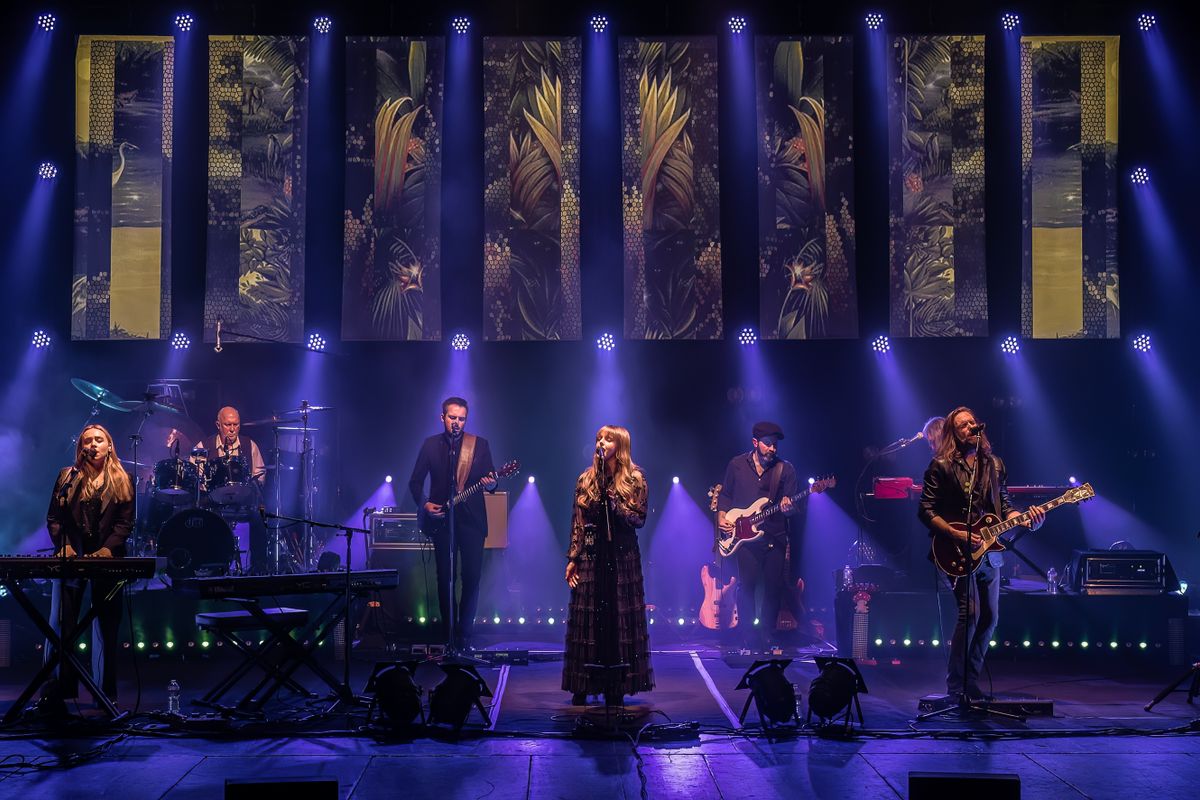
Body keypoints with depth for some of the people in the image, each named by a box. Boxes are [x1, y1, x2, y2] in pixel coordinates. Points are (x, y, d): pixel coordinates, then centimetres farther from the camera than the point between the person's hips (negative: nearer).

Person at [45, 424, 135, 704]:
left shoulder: (121, 481, 6)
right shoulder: (68, 476, 7)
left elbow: (125, 522, 0)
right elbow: (53, 517, 5)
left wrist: (108, 548, -14)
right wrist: (63, 546, -10)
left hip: (107, 558, 0)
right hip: (71, 557, 0)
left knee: (107, 627, 3)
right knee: (63, 625, -1)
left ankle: (107, 693, 9)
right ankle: (62, 691, 3)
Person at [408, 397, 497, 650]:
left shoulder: (480, 444, 5)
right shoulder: (430, 445, 7)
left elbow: (489, 478, 3)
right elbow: (415, 481, 9)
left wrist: (491, 484, -20)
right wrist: (424, 504, -6)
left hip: (471, 519, -1)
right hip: (441, 519, 1)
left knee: (472, 577, -5)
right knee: (444, 578, 3)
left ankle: (464, 635, 5)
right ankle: (450, 632, 13)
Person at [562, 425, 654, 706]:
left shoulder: (634, 480, 0)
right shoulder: (586, 480, 7)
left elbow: (639, 519, -5)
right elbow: (577, 523, 6)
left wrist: (612, 500, -16)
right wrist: (572, 559, 0)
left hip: (622, 557, -2)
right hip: (591, 557, 2)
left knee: (619, 619, -1)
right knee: (588, 618, 1)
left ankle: (616, 688, 6)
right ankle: (583, 687, 8)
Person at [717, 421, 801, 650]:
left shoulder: (785, 469, 5)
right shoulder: (737, 465, 7)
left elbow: (794, 504, 3)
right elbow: (725, 495, 16)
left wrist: (788, 507, -19)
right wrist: (722, 516, 1)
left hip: (775, 537, 1)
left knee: (774, 587, 0)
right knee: (747, 586, -7)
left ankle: (767, 638, 16)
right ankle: (750, 640, 4)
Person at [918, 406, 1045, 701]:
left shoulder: (994, 464, 13)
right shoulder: (941, 466, -4)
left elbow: (1004, 507, 15)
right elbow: (925, 511, -7)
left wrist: (1027, 519, -5)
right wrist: (956, 534, -18)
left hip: (988, 551, 6)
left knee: (989, 618, 7)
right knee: (970, 613, -18)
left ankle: (970, 682, 19)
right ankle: (955, 688, -10)